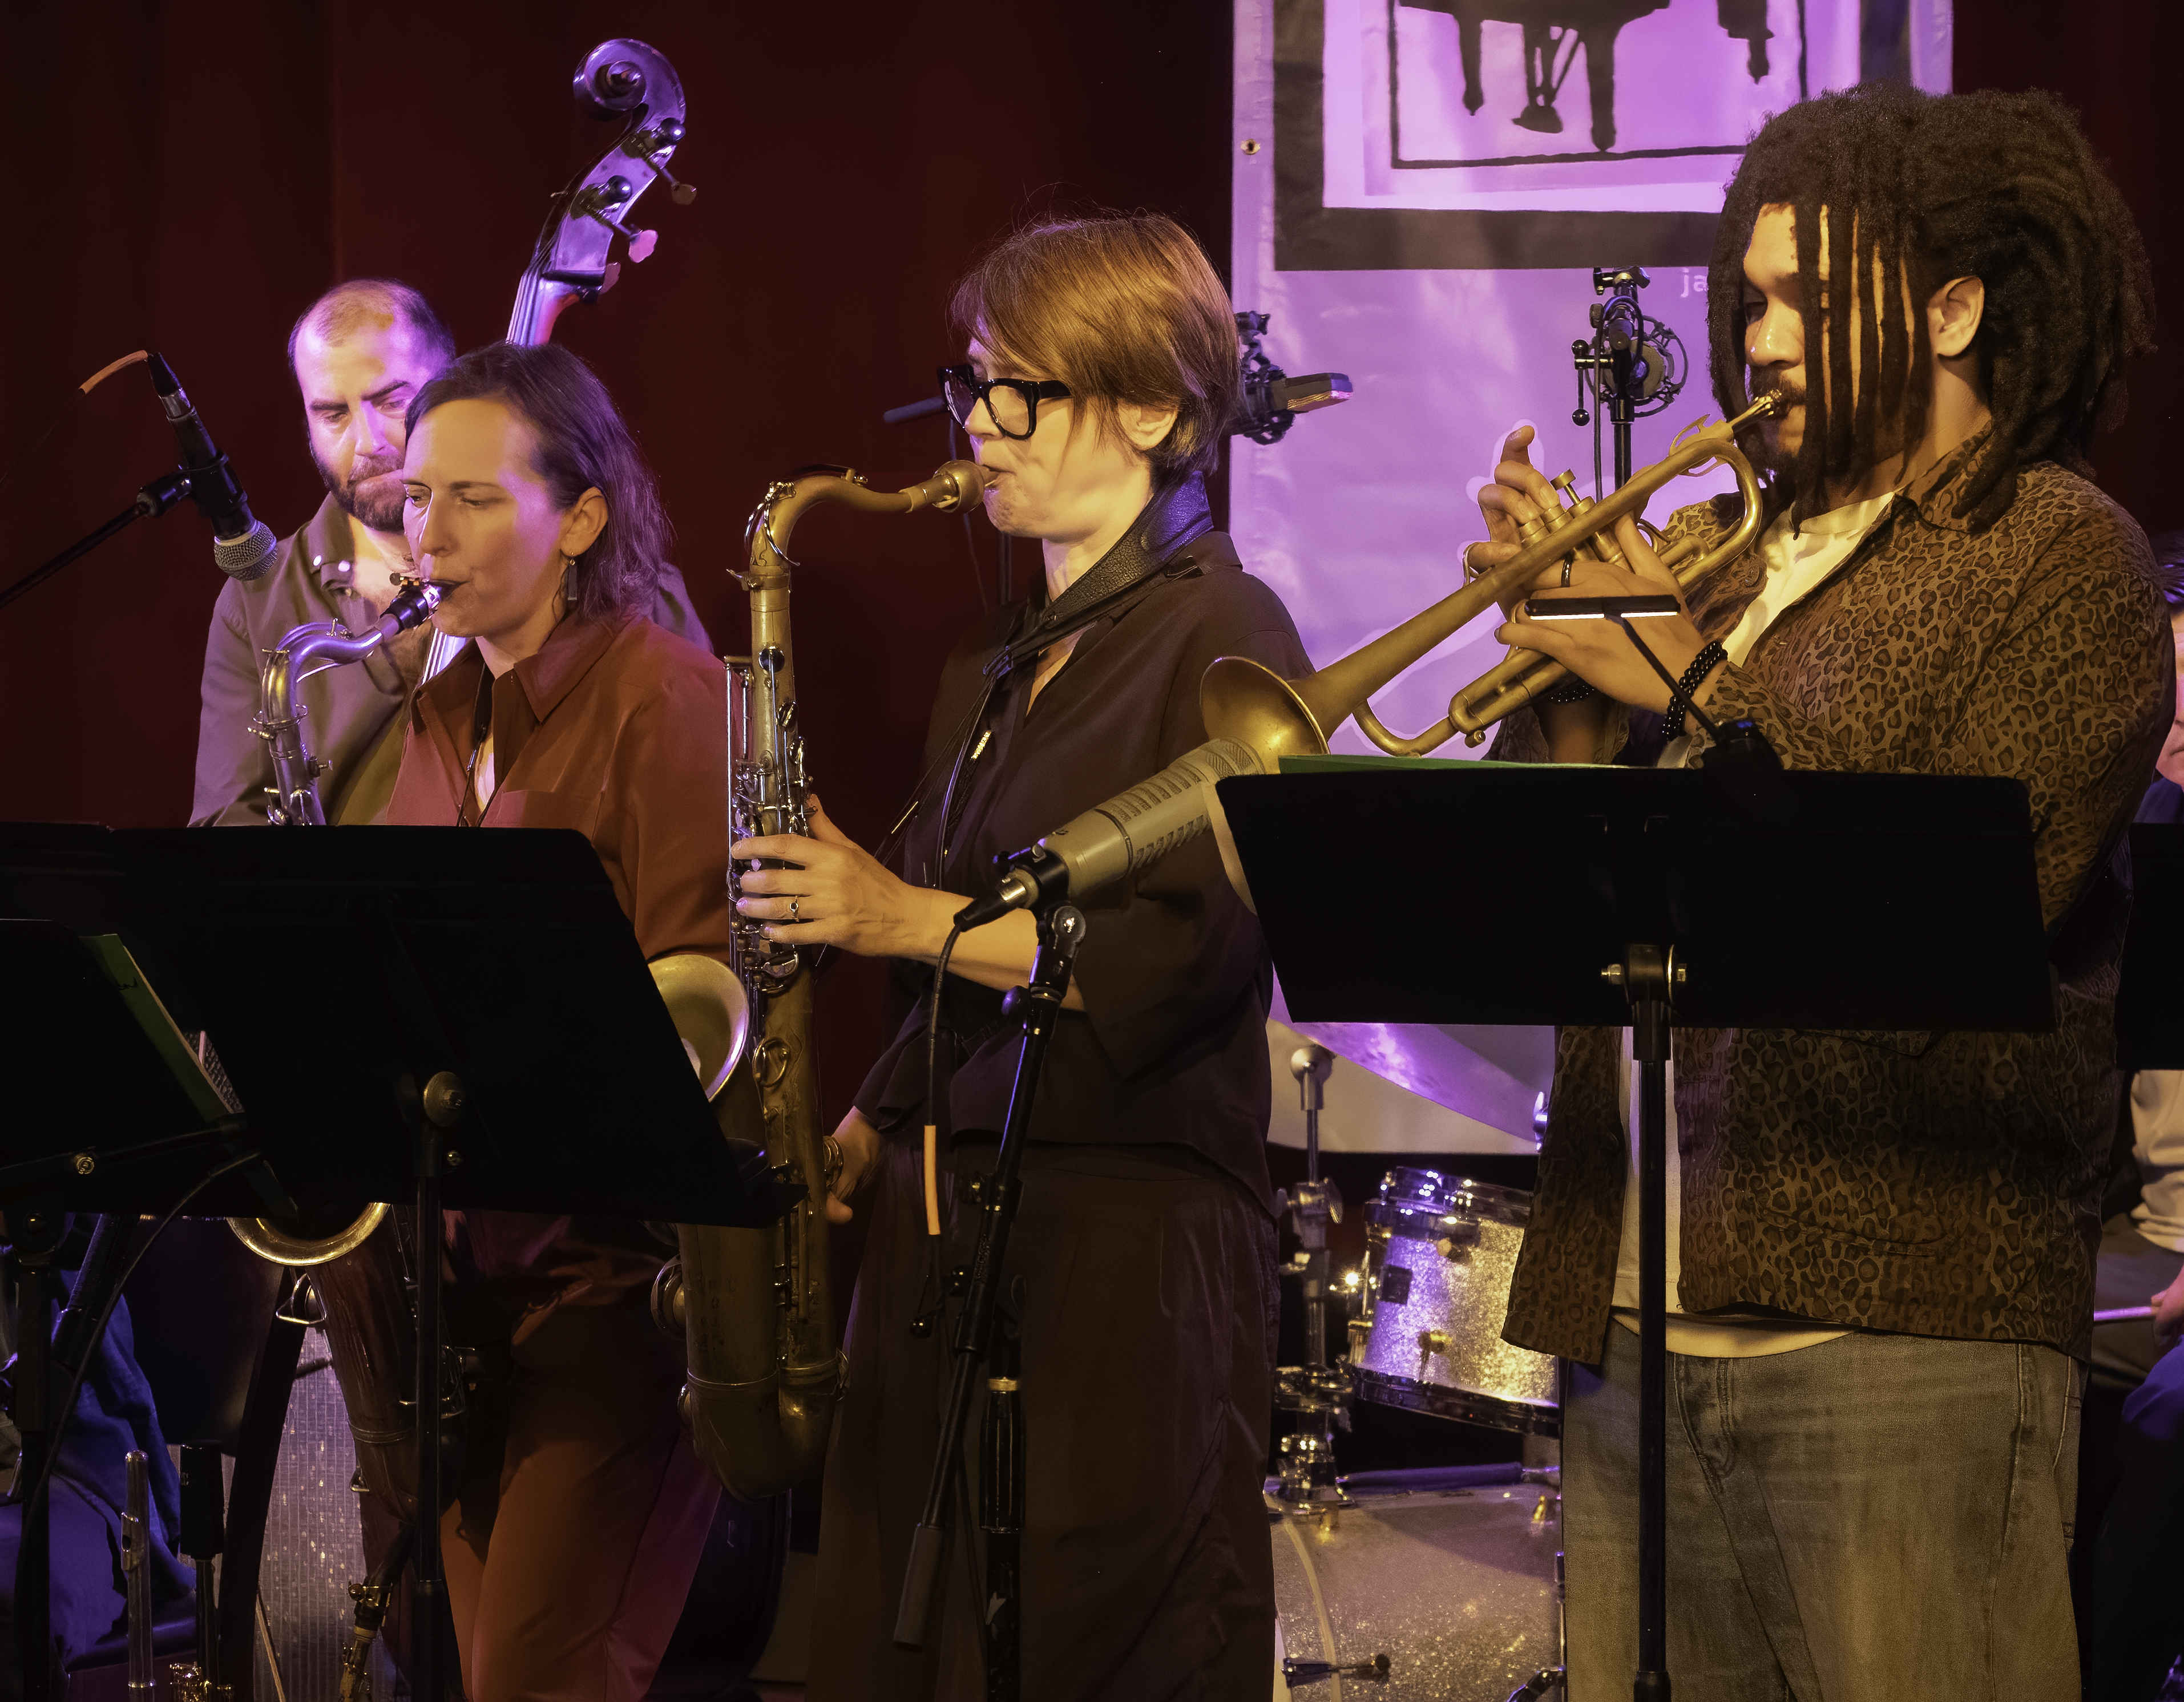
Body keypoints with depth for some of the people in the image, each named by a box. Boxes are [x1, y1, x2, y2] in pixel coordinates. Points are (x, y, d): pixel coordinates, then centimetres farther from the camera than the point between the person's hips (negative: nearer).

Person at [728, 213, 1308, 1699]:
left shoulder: (1220, 640, -6)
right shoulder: (999, 667, 19)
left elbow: (1180, 959, -17)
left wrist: (904, 916, -14)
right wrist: (864, 1136, 9)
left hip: (1127, 1242, -8)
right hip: (945, 1228, 8)